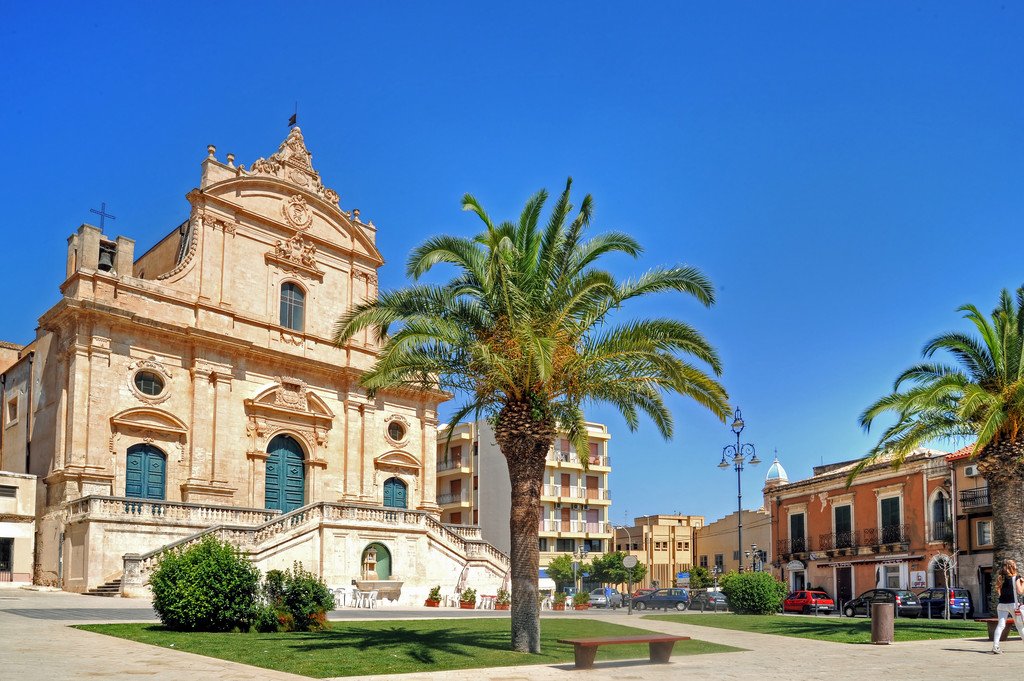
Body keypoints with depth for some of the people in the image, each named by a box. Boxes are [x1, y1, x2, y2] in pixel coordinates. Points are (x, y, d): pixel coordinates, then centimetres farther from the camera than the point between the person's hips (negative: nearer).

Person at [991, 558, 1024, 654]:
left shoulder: (1000, 578, 8)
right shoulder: (1015, 577, -6)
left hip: (1002, 604, 4)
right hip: (1013, 604, -4)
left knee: (1000, 625, -2)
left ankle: (995, 646, -16)